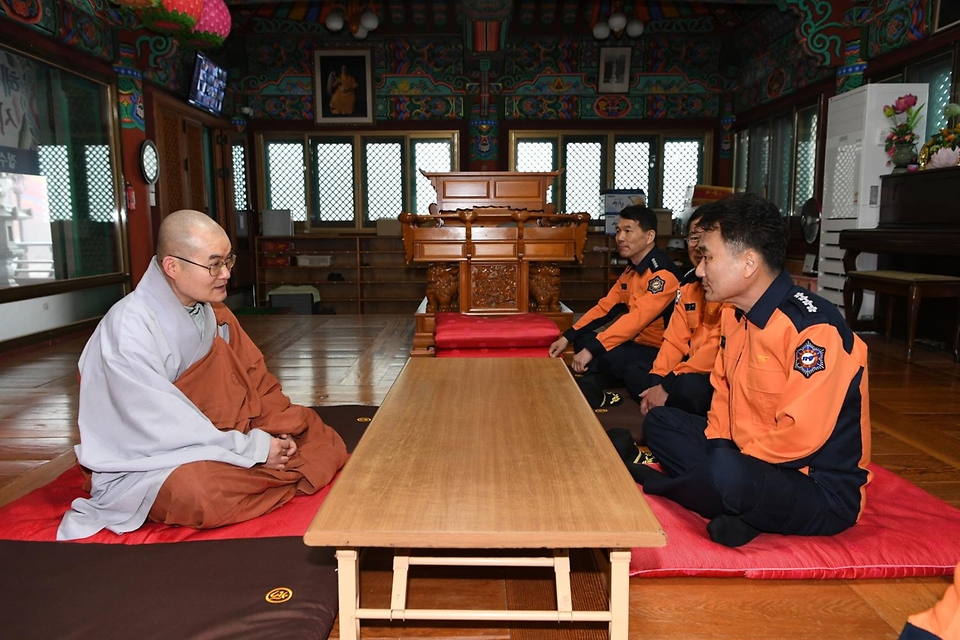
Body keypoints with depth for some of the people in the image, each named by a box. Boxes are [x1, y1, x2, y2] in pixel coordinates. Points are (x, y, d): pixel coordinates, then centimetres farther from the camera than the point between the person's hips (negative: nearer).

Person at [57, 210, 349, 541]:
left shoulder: (213, 314, 1)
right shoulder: (128, 327, -21)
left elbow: (254, 379, 2)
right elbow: (161, 423, -24)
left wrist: (278, 430, -15)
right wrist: (253, 449, -23)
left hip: (213, 442, 6)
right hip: (145, 465, -6)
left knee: (322, 441, -3)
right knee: (200, 491, -37)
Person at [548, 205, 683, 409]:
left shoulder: (663, 273, -20)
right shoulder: (631, 270, 10)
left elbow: (637, 317, -30)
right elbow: (605, 307, 10)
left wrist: (592, 349, -34)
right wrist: (567, 337, 1)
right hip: (639, 344, 10)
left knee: (605, 356, -32)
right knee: (582, 340, 2)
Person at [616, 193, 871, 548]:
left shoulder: (813, 329, -25)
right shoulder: (734, 315, 3)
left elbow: (801, 436, -29)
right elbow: (723, 391, 12)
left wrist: (726, 460, -18)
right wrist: (718, 448, -3)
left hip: (823, 494, -9)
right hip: (752, 460, 9)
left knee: (727, 472, -37)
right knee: (661, 422, 11)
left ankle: (648, 481, -5)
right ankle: (736, 508, -7)